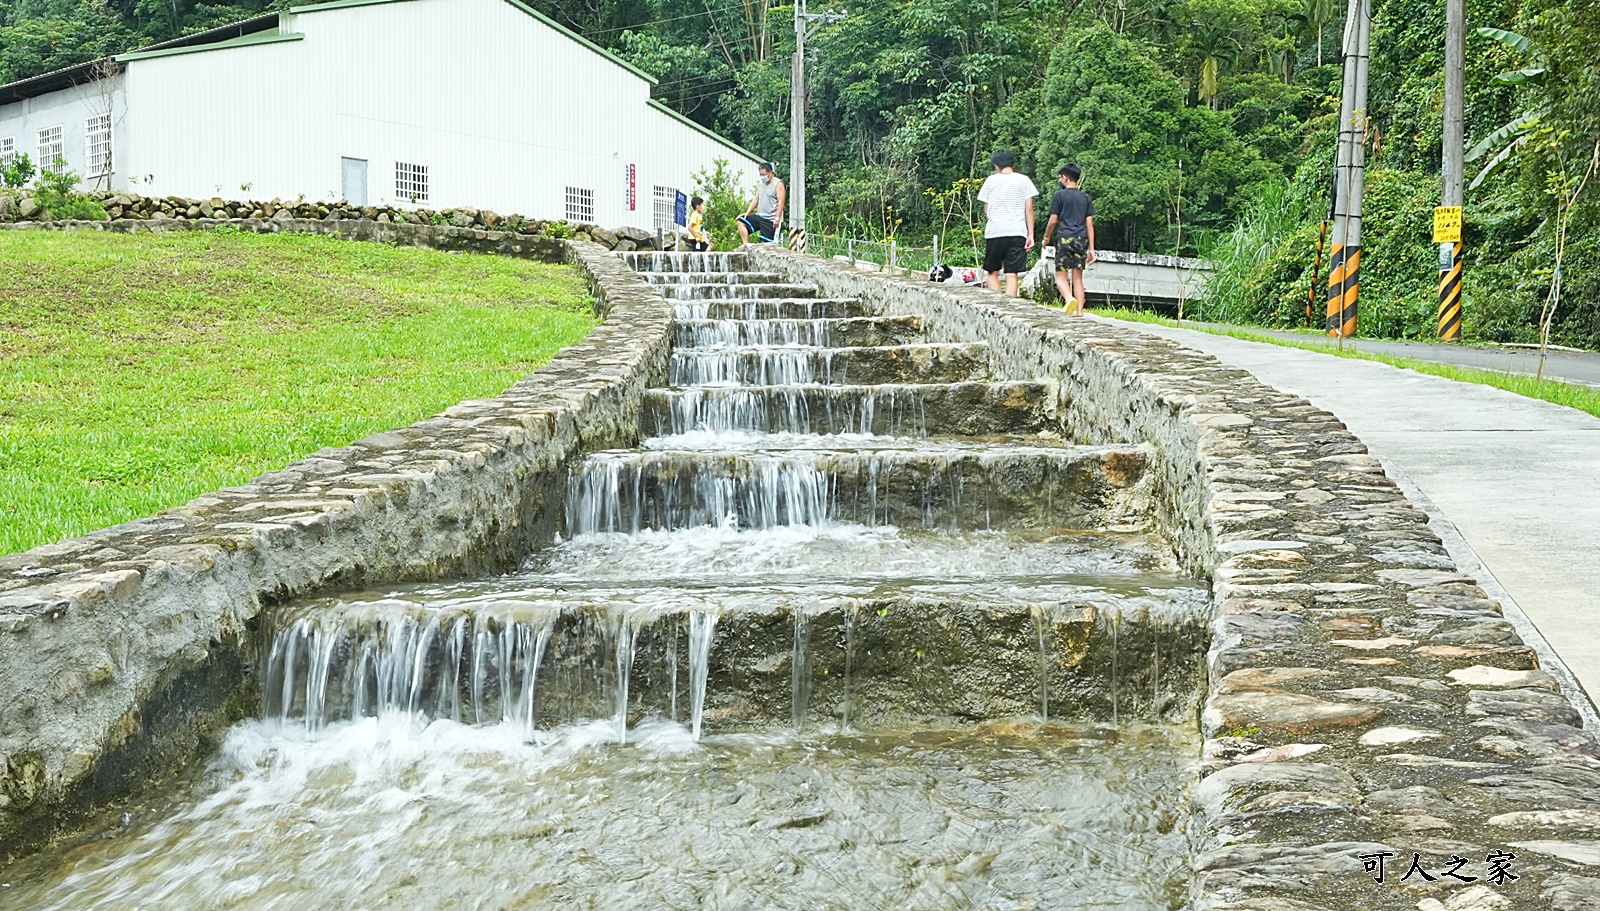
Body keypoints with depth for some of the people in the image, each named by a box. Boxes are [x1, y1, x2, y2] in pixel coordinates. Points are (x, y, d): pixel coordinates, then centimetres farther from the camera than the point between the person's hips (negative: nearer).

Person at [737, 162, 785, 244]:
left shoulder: (778, 184, -8)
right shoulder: (761, 184, 14)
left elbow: (781, 202, -15)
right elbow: (756, 199, 18)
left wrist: (777, 218, -22)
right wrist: (747, 212, 7)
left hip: (770, 220, -7)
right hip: (759, 216, 7)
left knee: (767, 243, -7)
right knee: (741, 221, -7)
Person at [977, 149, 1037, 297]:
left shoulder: (991, 180, 5)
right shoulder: (1024, 180, 6)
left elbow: (986, 210, 7)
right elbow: (1029, 209, 2)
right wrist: (1030, 235, 4)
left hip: (994, 233, 0)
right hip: (1017, 233, 0)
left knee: (993, 273, 12)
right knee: (1012, 275, -1)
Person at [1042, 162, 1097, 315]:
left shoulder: (1060, 195, -1)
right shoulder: (1085, 198, 11)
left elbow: (1053, 220, -2)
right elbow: (1090, 224, 9)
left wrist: (1046, 237, 15)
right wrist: (1091, 248, 10)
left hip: (1064, 239, -4)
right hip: (1081, 240, 4)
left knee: (1061, 275, -2)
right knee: (1077, 277, 7)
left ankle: (1069, 298, -30)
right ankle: (1079, 311, 2)